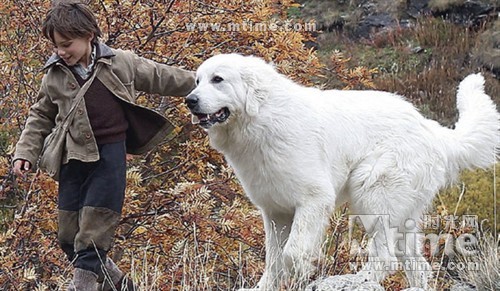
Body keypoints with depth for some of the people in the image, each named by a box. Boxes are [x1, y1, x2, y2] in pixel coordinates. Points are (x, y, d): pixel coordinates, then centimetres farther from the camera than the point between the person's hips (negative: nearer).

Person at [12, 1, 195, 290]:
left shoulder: (122, 62, -1)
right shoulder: (55, 76, 5)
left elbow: (160, 77, 11)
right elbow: (40, 117, 14)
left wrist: (200, 84, 16)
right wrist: (25, 153, 3)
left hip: (110, 154, -3)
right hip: (74, 158, 3)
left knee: (94, 229, -9)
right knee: (69, 232, 4)